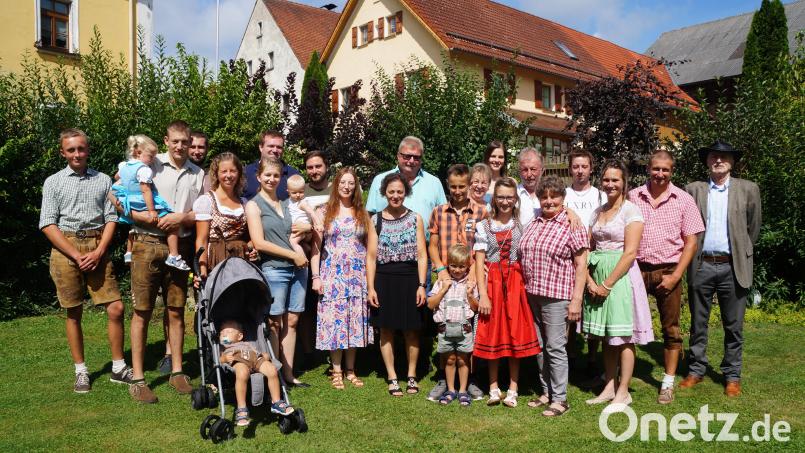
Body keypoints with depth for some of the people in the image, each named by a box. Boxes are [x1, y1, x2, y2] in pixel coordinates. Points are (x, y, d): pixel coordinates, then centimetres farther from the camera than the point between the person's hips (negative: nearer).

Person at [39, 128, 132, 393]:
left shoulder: (103, 180, 11)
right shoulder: (54, 182, 6)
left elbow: (111, 219, 7)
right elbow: (48, 225, -1)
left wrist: (98, 252, -7)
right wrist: (77, 256, -10)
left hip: (97, 248, 1)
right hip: (65, 249, -1)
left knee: (115, 308, -5)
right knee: (74, 312, 4)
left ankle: (118, 368, 8)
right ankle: (81, 371, 16)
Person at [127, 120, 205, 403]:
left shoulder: (198, 174, 10)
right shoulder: (150, 165, -1)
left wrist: (183, 218, -8)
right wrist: (155, 220, -17)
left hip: (180, 247, 3)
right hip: (148, 244, -3)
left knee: (176, 311, 10)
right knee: (142, 312, 1)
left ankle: (177, 371, 20)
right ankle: (137, 378, 8)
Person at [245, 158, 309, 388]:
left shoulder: (286, 204, 16)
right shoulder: (254, 205, -1)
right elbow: (259, 243, -10)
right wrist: (293, 255, -11)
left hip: (297, 268, 6)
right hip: (273, 269, -5)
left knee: (291, 321, 7)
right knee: (274, 323, -1)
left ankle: (288, 373, 14)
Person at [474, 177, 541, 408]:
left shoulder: (522, 224, 5)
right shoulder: (483, 226, 2)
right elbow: (479, 261, -2)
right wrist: (482, 294, -9)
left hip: (516, 283, 1)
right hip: (492, 283, 0)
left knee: (516, 335, 4)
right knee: (493, 336, 5)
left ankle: (513, 389, 15)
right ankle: (494, 388, 16)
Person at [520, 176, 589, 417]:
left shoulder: (572, 226, -7)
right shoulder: (533, 224, 11)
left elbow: (581, 265, -9)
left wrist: (576, 299, -14)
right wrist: (525, 290, 12)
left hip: (557, 296, -6)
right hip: (532, 295, 6)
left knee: (555, 347, -2)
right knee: (540, 347, 14)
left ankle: (560, 399, 9)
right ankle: (546, 392, 27)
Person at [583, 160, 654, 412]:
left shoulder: (630, 210, -6)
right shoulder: (598, 212, 13)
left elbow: (630, 252, -14)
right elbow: (588, 249, 9)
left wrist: (608, 283, -15)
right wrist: (591, 281, -5)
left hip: (621, 275, -6)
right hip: (597, 278, 6)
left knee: (622, 336, -1)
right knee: (606, 336, 12)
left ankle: (623, 392, 8)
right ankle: (609, 387, 21)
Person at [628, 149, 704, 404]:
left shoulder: (683, 200, 0)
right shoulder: (633, 197, 2)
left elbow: (690, 242, -1)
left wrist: (675, 276, -9)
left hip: (668, 271, 0)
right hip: (636, 269, 1)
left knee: (671, 330, 7)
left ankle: (668, 384, 18)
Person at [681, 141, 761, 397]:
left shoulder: (748, 189, 3)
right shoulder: (693, 189, 5)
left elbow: (753, 228, 10)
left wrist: (742, 253, 13)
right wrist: (692, 253, 6)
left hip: (733, 267, -1)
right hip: (701, 266, 1)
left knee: (733, 326, 6)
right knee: (698, 324, 10)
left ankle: (732, 376, 18)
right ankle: (696, 371, 22)